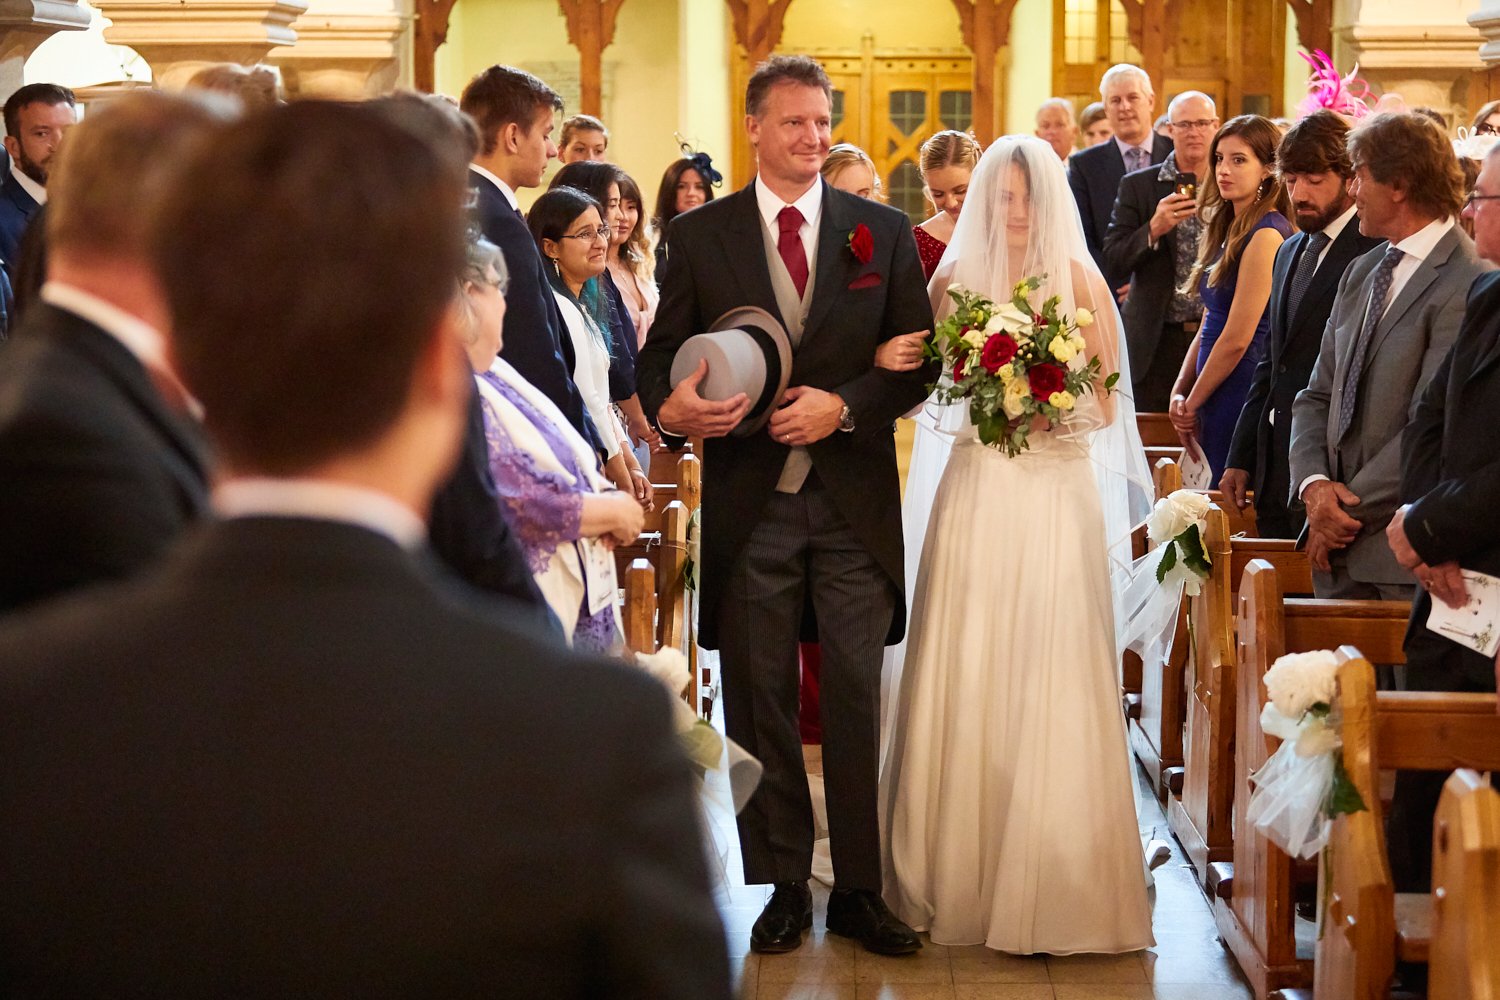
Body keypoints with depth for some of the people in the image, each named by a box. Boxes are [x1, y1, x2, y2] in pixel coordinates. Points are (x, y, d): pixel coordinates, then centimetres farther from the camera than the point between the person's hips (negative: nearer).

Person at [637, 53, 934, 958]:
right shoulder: (699, 235, 4)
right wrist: (670, 408, -19)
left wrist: (844, 405, -13)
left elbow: (919, 359, 3)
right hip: (748, 503, 0)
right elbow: (661, 354, 4)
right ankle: (782, 887, 18)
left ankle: (860, 890, 12)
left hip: (855, 503, 0)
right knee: (760, 704, 7)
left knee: (858, 700, 2)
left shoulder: (884, 231, 5)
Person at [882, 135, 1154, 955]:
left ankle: (1049, 886, 3)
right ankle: (959, 876, 12)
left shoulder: (1082, 282, 2)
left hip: (1058, 493, -1)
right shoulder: (954, 279, 7)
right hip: (977, 488, 2)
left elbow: (1108, 399, 3)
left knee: (1051, 684, -3)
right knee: (965, 680, 1)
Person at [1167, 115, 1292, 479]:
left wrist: (1192, 403, -6)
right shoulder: (1229, 230, 14)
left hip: (1241, 392, -9)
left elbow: (1237, 339, -16)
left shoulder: (1266, 235, -14)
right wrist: (1179, 392, 4)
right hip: (1214, 397, 9)